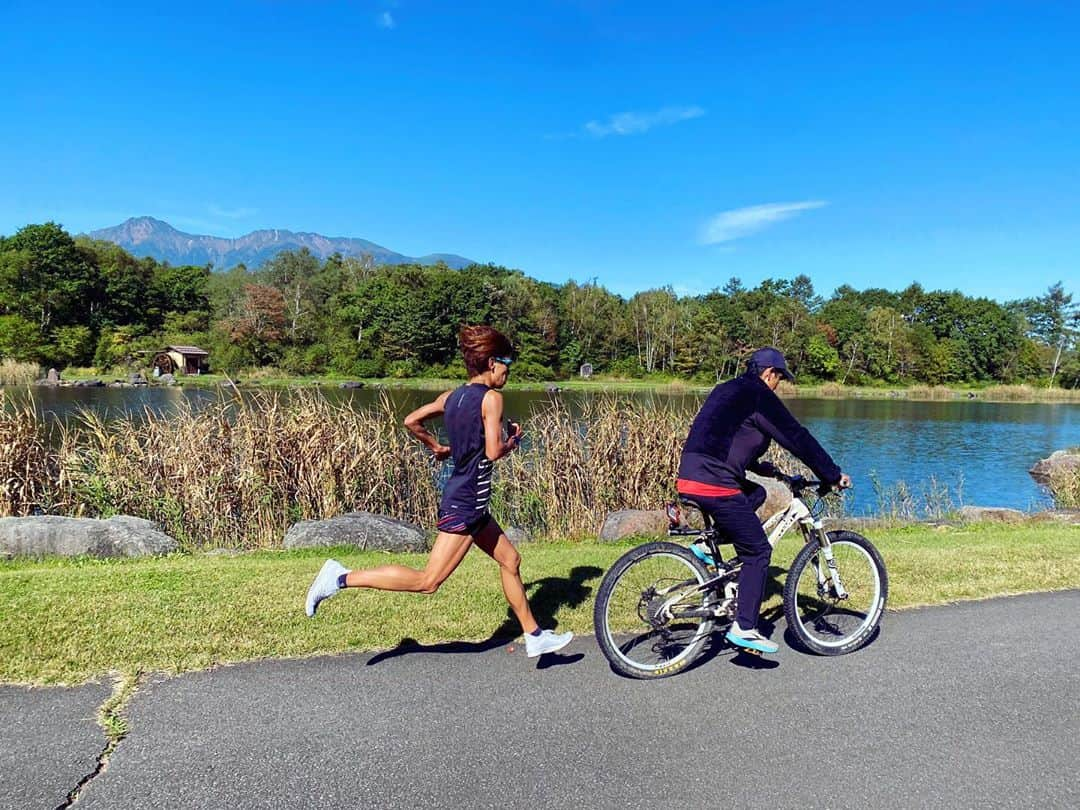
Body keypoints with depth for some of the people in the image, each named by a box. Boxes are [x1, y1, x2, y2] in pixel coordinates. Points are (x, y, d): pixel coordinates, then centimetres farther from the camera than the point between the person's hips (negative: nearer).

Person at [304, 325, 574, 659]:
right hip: (465, 504, -10)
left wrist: (438, 447, 25)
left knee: (510, 560, 17)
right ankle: (343, 577, -3)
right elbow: (493, 452, -22)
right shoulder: (491, 397, -15)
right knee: (428, 581, -6)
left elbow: (411, 421, 13)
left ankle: (535, 636, 26)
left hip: (470, 504, 10)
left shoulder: (452, 396, 9)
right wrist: (512, 443, -2)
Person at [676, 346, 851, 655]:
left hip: (688, 478, 9)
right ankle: (744, 629, 5)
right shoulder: (760, 397, -5)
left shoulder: (726, 390, 22)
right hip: (715, 485, -9)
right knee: (758, 551, 3)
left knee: (756, 493, 29)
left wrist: (758, 466, 40)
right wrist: (834, 475, 4)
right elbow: (798, 438, -4)